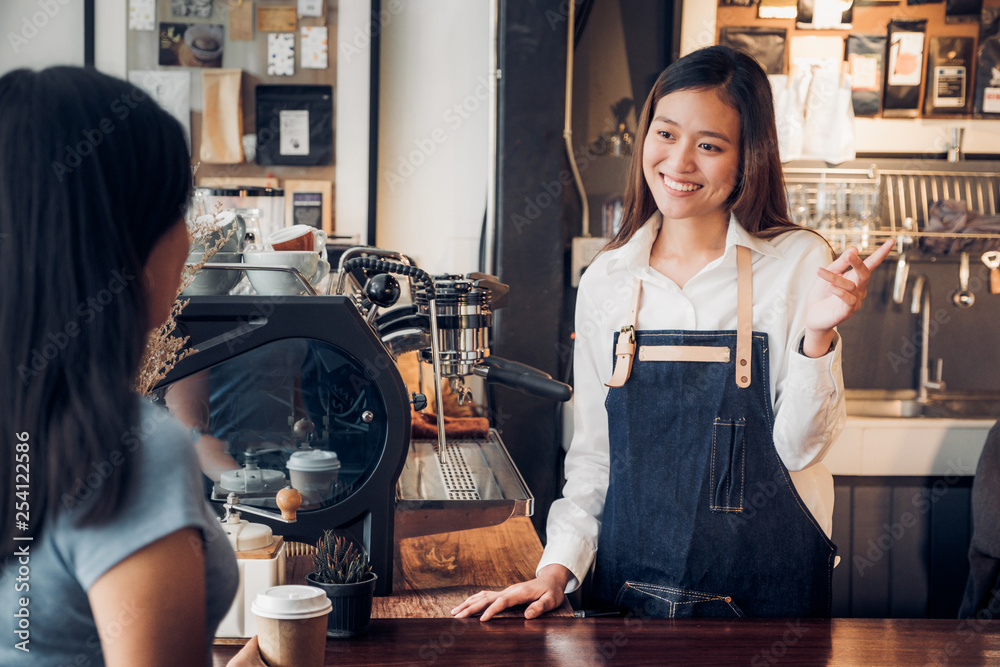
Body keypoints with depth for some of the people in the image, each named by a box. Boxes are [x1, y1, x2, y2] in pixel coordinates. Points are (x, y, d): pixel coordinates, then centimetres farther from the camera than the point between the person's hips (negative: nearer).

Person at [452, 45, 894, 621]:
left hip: (765, 589, -2)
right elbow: (592, 451, 7)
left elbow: (800, 448, -11)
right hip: (629, 587, 2)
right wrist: (560, 565, -3)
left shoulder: (799, 262, -7)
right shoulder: (605, 281, 1)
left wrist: (817, 336, -25)